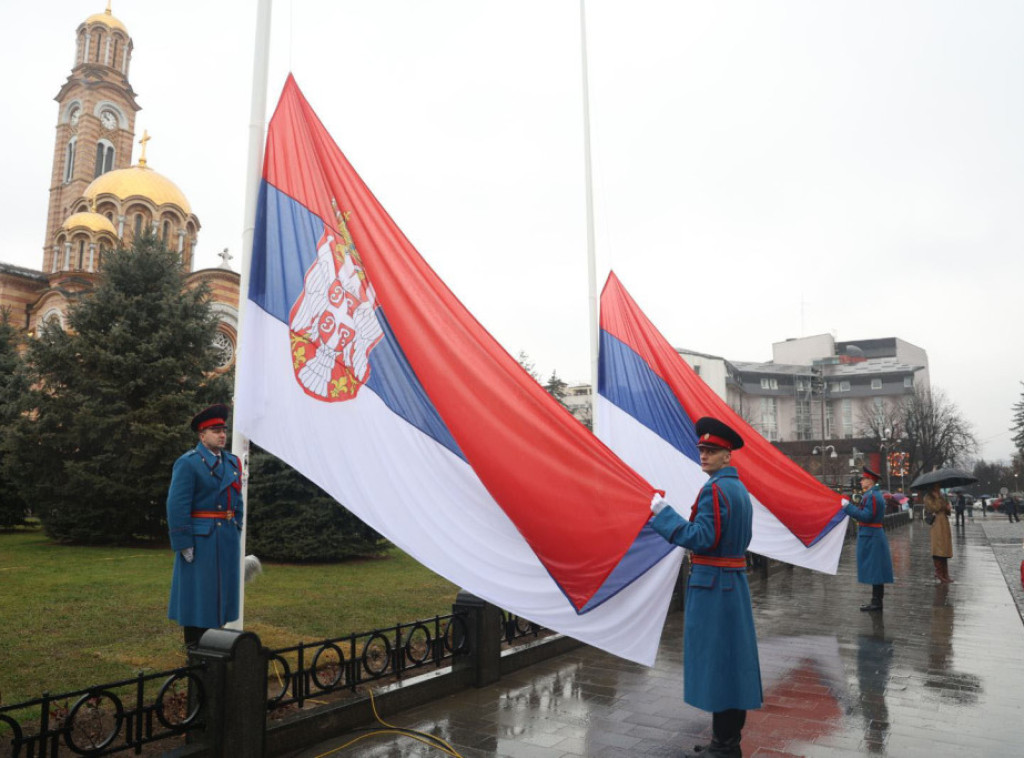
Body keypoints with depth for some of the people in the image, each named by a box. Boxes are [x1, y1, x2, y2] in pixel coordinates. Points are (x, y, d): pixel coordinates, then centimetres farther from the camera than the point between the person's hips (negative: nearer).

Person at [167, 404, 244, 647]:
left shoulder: (232, 462, 12)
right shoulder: (188, 463, -10)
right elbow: (177, 505, -14)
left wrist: (236, 534, 12)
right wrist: (184, 543, -17)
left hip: (227, 537, 7)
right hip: (200, 538, -7)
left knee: (220, 591, 13)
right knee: (197, 592, 1)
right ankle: (194, 651, 12)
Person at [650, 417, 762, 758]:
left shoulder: (714, 489, -18)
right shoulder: (740, 489, 12)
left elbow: (703, 539, -23)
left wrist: (665, 514, -19)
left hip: (711, 584, -10)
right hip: (735, 582, 10)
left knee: (714, 659, -1)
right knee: (733, 657, 14)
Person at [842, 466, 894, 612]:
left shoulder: (871, 496, -17)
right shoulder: (877, 494, 16)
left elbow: (866, 516, -22)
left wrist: (848, 507, -18)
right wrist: (851, 508, 15)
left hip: (870, 537, -10)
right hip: (875, 535, 10)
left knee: (873, 570, -5)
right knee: (875, 570, 14)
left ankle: (876, 602, -1)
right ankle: (876, 600, 20)